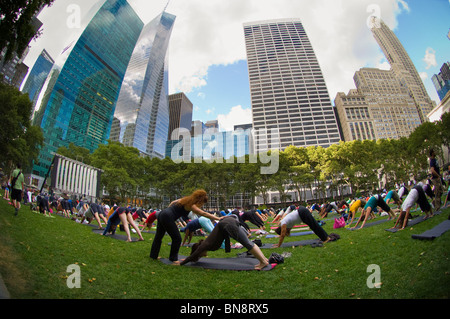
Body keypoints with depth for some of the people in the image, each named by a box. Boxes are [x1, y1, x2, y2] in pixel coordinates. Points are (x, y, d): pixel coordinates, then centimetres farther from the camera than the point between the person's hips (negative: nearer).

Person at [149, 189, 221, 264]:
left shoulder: (185, 199, 12)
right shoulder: (190, 205, -13)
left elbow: (173, 202, 21)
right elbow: (204, 214, -21)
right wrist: (218, 218, -24)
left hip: (162, 214, 10)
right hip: (167, 217, -10)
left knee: (159, 236, 21)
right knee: (177, 238, -1)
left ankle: (153, 255, 35)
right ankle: (173, 259, 11)